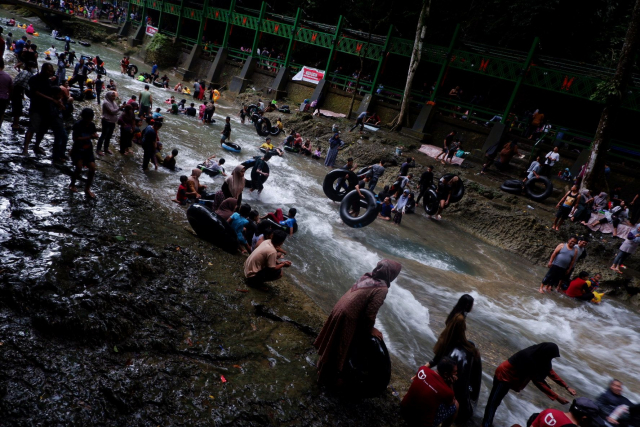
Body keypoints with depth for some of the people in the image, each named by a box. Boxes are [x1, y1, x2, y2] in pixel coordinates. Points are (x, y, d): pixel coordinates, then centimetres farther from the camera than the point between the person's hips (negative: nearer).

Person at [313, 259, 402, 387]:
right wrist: (370, 331, 1)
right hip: (347, 318, -8)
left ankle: (323, 365, 50)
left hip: (339, 310, 8)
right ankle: (330, 378, 31)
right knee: (339, 350, 12)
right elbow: (370, 314, -18)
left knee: (332, 345, 29)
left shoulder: (367, 277, 5)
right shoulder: (382, 289, -19)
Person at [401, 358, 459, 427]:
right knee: (455, 405, 9)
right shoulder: (446, 391, -25)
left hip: (404, 409, 5)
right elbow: (452, 402, 0)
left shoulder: (422, 369, -13)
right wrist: (451, 384, -9)